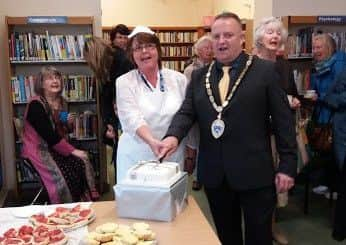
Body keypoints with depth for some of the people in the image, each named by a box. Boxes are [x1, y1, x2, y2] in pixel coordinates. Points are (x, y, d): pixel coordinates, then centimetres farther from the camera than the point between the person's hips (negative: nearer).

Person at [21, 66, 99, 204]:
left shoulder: (59, 102, 9)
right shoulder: (36, 105, -16)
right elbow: (49, 135, -22)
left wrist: (67, 123, -3)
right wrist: (72, 150, -19)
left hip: (54, 148, 8)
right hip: (38, 150, -7)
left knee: (82, 162, -14)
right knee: (64, 174, -26)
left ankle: (85, 202, -6)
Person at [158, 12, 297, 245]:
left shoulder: (265, 70, -3)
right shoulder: (199, 76, 9)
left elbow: (283, 119, -3)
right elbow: (186, 112, 1)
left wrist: (287, 165, -6)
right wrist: (173, 136, -20)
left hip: (254, 172, -3)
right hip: (215, 173, 4)